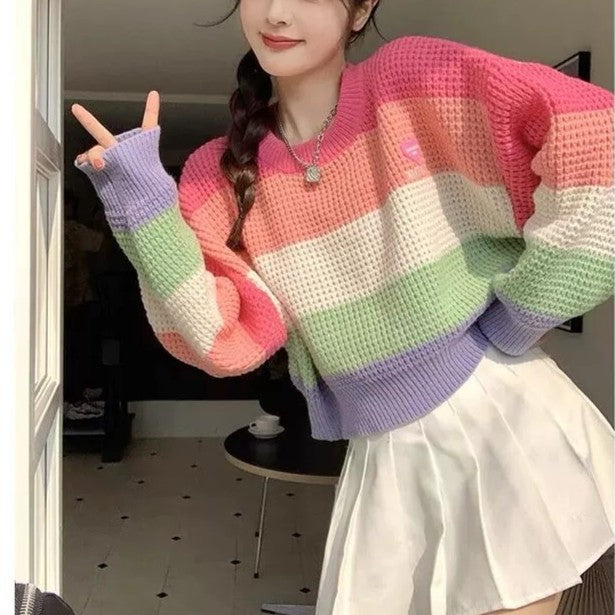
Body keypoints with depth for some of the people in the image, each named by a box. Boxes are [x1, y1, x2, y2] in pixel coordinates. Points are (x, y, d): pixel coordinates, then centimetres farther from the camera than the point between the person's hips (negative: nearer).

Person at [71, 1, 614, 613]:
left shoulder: (412, 77, -8)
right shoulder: (219, 173, 1)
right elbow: (228, 344, -9)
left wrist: (524, 312, -14)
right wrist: (145, 206, -16)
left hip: (501, 418, -2)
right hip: (384, 454, 3)